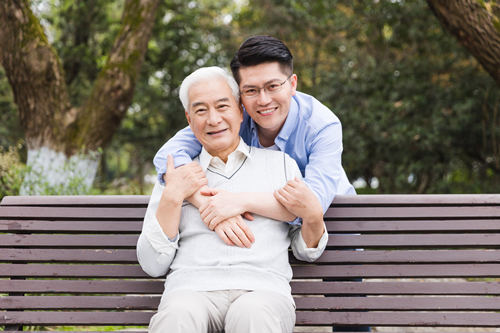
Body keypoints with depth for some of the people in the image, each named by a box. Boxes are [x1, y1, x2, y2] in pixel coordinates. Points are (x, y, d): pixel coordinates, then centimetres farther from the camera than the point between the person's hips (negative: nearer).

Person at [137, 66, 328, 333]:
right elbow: (153, 264, 12)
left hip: (262, 290, 0)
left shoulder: (281, 163, 21)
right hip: (193, 289, 0)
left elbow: (305, 251, 19)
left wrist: (313, 219, -3)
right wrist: (173, 197, 3)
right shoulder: (178, 176, 20)